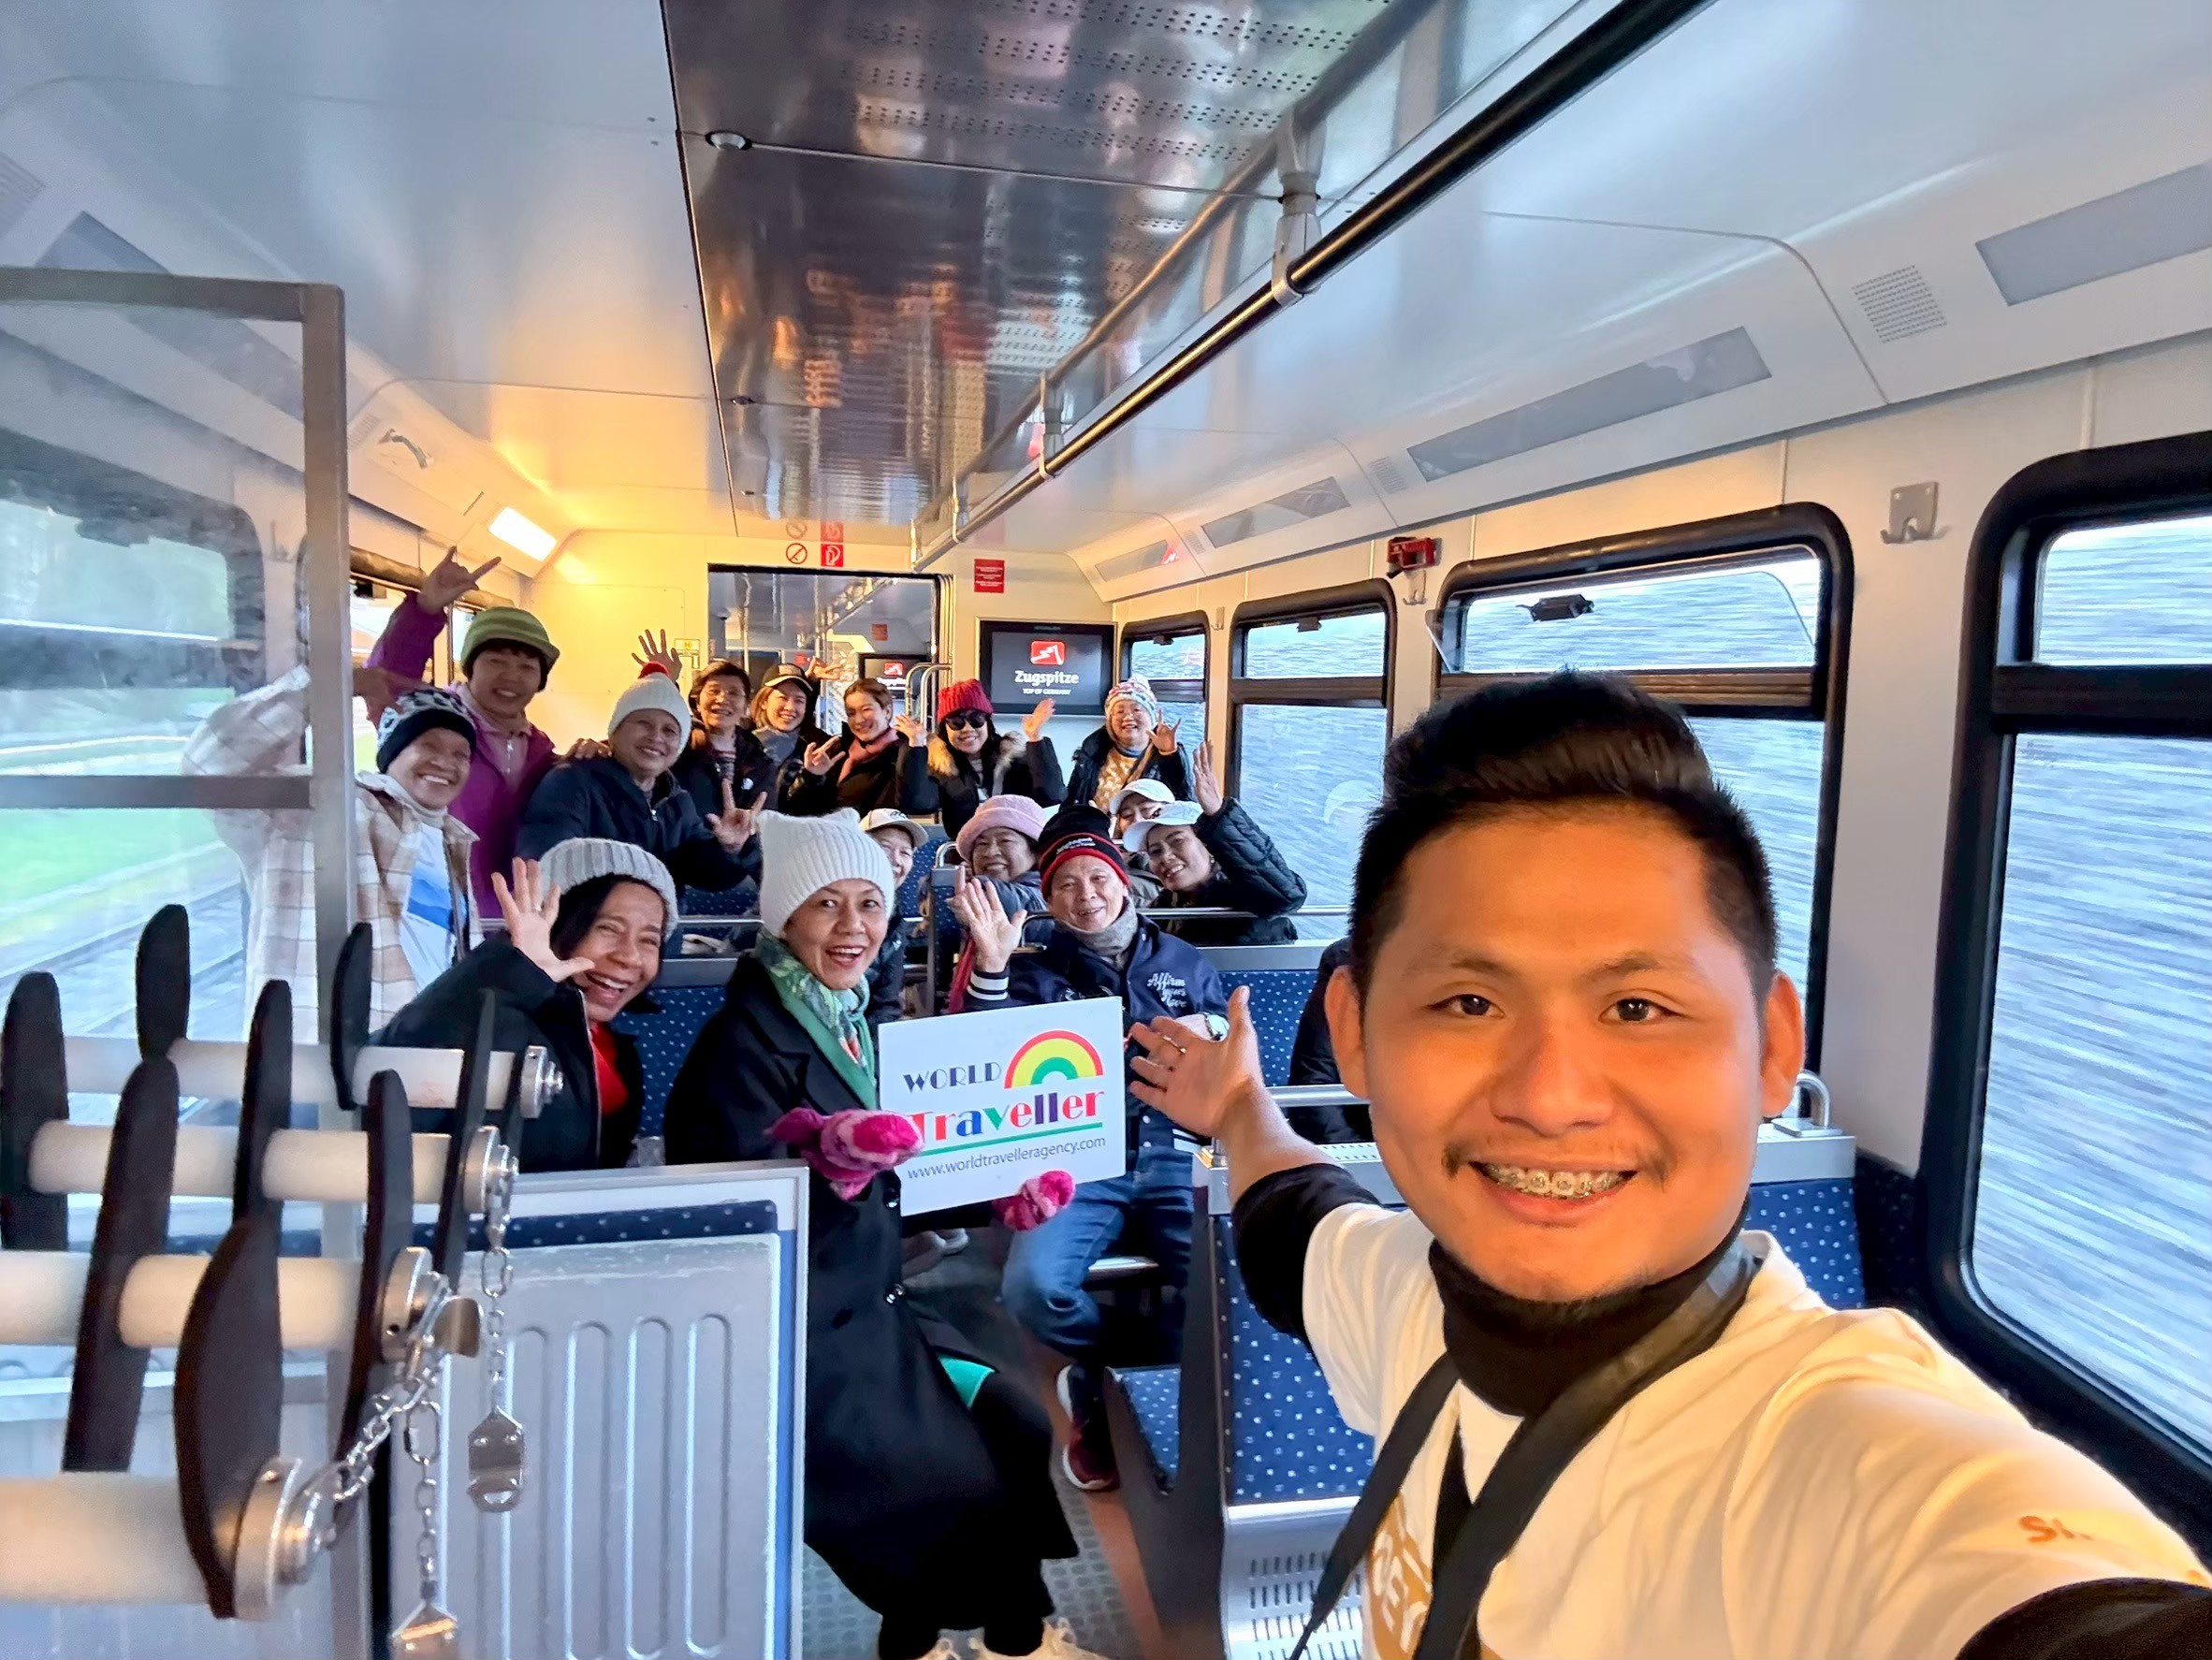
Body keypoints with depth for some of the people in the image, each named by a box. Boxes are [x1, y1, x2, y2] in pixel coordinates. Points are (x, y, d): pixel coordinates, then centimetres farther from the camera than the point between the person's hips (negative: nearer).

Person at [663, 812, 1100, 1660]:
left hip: (868, 1306, 8)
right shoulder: (746, 1038, -17)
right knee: (955, 1483, -9)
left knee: (1020, 1431, 2)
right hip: (791, 1334, -8)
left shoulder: (849, 1016, 7)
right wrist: (829, 1166, -37)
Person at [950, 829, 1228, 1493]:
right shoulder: (1038, 971, 15)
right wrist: (990, 967, -12)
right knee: (1033, 1284, -29)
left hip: (1175, 1152, 1)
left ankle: (1103, 1383, 1)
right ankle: (1117, 1378, 7)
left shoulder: (1182, 961, 20)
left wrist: (1211, 1036, -1)